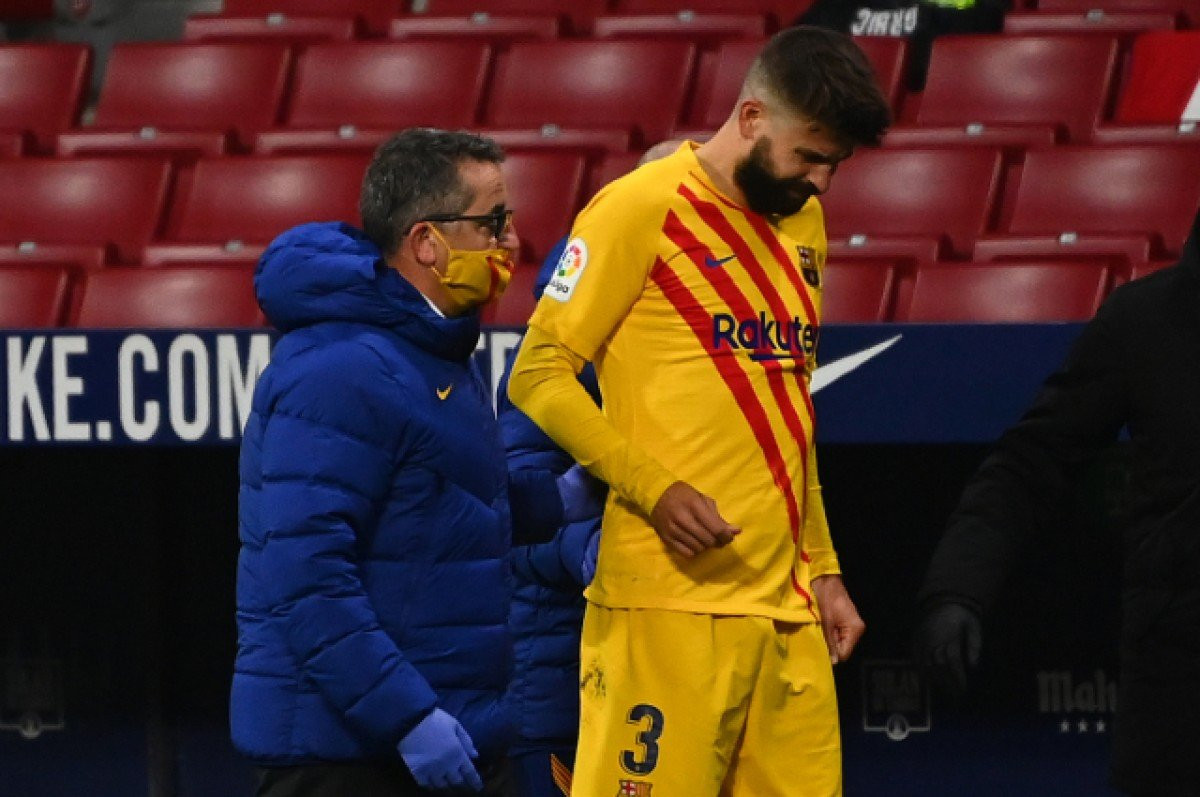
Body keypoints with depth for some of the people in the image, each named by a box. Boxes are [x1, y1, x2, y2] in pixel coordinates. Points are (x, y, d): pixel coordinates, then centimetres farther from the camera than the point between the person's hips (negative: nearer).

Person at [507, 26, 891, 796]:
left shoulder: (802, 223, 19)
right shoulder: (641, 208, -5)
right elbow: (539, 376, -7)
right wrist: (657, 489, -17)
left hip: (785, 607, 7)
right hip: (668, 604, -7)